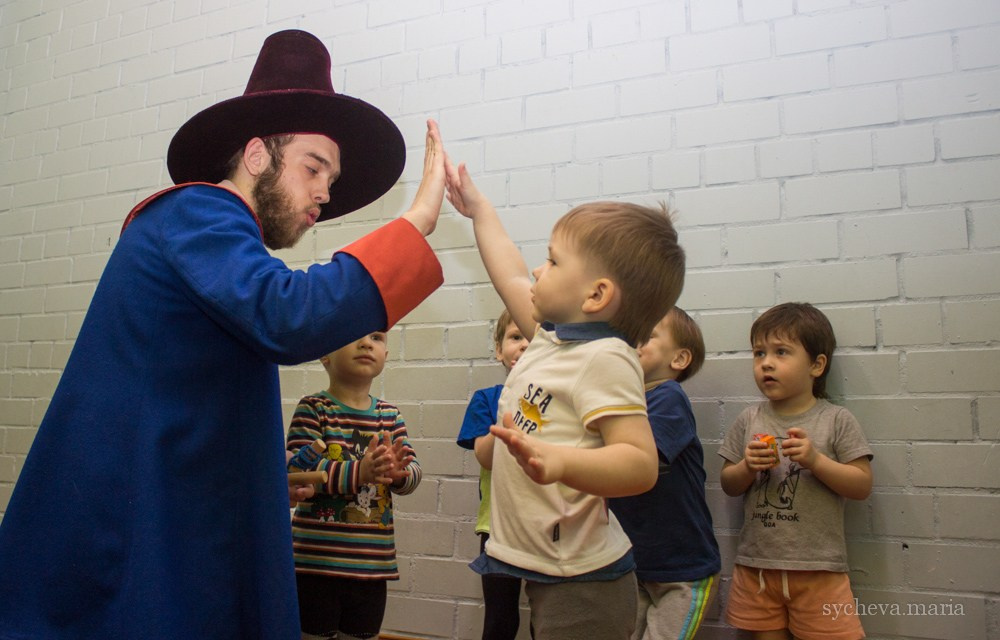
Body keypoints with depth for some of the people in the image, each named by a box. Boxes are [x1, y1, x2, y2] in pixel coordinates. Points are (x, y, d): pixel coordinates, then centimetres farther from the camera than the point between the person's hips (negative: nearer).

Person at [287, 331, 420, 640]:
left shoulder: (389, 415, 8)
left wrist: (398, 471, -20)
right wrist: (359, 472, -31)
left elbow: (413, 473, 3)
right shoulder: (313, 408, -6)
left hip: (372, 562, 5)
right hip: (318, 559, -4)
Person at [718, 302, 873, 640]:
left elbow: (862, 485, -5)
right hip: (756, 565, 3)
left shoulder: (836, 420, -3)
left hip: (819, 568, -2)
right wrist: (748, 467, -13)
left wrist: (815, 460, -17)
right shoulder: (749, 420, 4)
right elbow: (728, 485, 7)